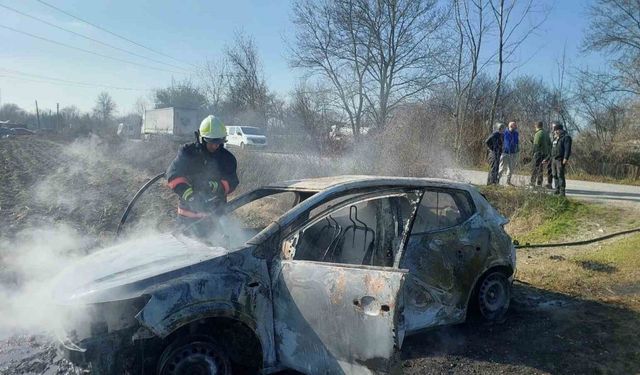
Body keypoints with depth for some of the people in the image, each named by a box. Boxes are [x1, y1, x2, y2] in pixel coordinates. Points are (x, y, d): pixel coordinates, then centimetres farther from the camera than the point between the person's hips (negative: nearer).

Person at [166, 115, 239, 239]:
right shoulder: (188, 152, -4)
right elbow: (173, 174, -13)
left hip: (214, 213, 0)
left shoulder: (227, 158, 0)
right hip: (188, 211, 0)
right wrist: (187, 193, -29)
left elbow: (231, 182, -6)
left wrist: (217, 186, -29)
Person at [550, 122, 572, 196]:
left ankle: (562, 191, -10)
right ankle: (557, 190, 16)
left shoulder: (566, 137, -7)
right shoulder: (555, 138, 19)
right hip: (554, 159, 9)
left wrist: (565, 158, -24)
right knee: (555, 175, 9)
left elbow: (567, 149, -16)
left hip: (560, 160, -8)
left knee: (560, 175, -11)